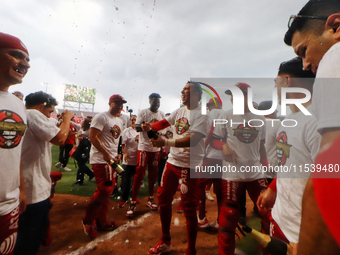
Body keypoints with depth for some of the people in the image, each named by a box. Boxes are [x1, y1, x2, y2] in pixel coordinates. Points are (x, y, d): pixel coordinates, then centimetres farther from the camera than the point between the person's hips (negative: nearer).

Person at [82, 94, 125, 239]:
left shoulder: (119, 121, 17)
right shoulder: (101, 117, -10)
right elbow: (93, 137, -17)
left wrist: (116, 154, 10)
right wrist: (105, 153, -22)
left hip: (111, 160, 9)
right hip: (100, 159, -9)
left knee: (107, 190, 14)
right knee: (104, 190, -10)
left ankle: (101, 222, 29)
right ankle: (88, 220, 13)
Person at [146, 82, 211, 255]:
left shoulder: (202, 116, -13)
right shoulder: (179, 111, 10)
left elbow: (192, 141, -24)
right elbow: (164, 122, 15)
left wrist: (166, 142, -31)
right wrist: (150, 126, -6)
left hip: (189, 166, -8)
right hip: (172, 162, 8)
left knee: (188, 208, 2)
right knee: (163, 200, 16)